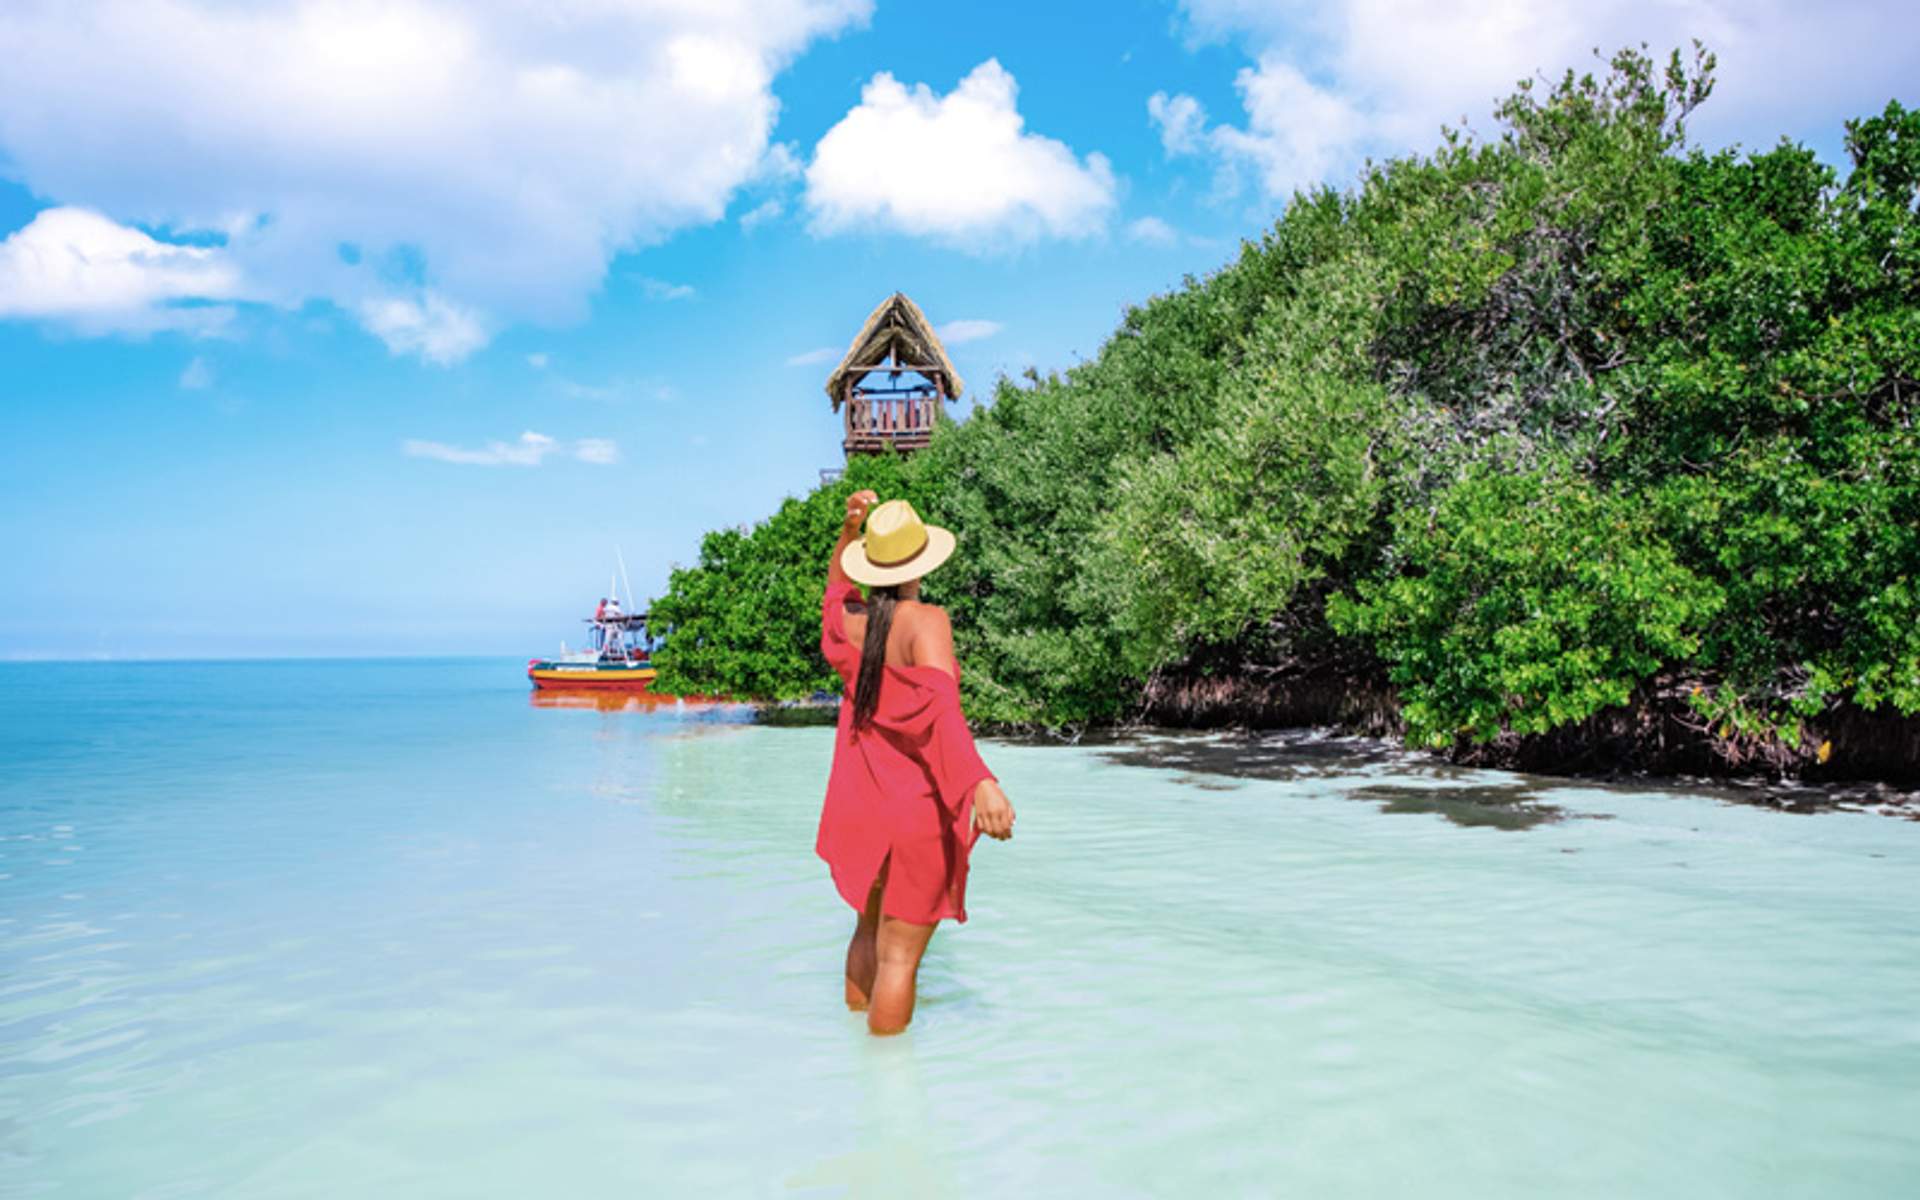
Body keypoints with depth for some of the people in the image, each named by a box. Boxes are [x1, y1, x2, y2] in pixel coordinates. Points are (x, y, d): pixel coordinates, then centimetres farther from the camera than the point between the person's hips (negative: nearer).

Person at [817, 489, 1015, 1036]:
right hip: (917, 809, -7)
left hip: (857, 804, 7)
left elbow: (837, 582, 26)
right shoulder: (925, 622, -18)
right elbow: (941, 706, -34)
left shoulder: (846, 619, 0)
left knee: (870, 930, 26)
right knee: (898, 956, 0)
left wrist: (849, 527, 10)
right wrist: (979, 781, -47)